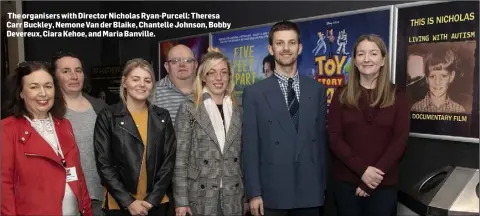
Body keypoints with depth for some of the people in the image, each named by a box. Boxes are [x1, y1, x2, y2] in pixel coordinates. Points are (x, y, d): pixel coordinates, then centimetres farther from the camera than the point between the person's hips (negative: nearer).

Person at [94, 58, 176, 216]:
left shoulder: (162, 117, 4)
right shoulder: (108, 117, -4)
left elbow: (169, 160, 1)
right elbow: (104, 164, -6)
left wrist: (152, 199, -8)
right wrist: (128, 202, -12)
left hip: (157, 203, 2)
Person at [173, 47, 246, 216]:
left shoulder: (236, 110, 7)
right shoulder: (189, 108, -5)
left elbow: (241, 154, 11)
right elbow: (180, 157, -7)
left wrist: (246, 194, 9)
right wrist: (181, 200, -11)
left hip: (233, 196, 4)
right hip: (201, 195, -3)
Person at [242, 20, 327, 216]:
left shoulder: (317, 90, 5)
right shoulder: (254, 93, -2)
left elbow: (322, 140, 7)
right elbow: (250, 147, -4)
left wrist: (324, 185, 6)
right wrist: (254, 193, -8)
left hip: (310, 192, 2)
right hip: (272, 193, -2)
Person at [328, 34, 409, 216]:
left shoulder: (397, 95, 2)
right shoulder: (342, 95, 3)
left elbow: (400, 140, -4)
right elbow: (334, 137, -3)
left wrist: (375, 174, -13)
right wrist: (362, 170, -14)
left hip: (383, 184, 0)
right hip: (346, 182, 1)